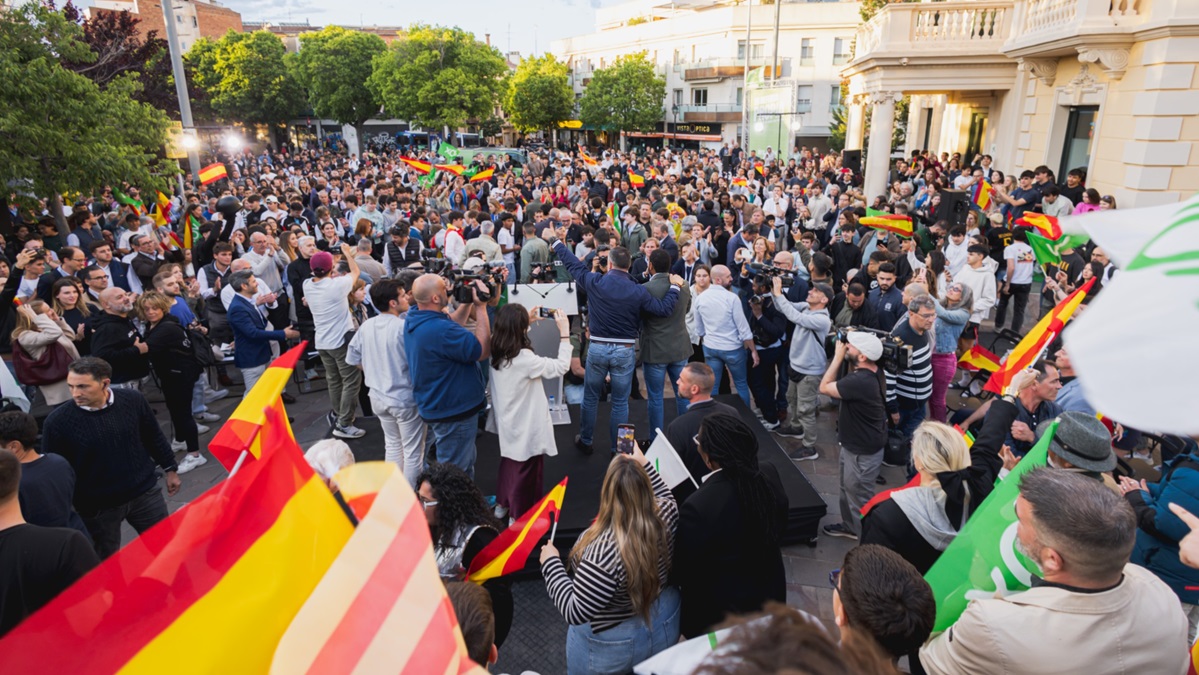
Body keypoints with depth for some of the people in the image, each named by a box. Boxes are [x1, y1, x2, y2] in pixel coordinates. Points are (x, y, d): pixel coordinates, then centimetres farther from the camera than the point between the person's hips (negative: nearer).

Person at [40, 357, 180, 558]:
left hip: (145, 493, 2)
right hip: (96, 506, -2)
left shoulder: (133, 400, -10)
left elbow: (154, 437, 5)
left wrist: (170, 469, 11)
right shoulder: (57, 422, -16)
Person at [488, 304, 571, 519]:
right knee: (525, 471, 12)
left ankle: (503, 504, 46)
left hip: (508, 421, 8)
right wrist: (564, 332, -20)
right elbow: (561, 367, -23)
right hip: (526, 426, -8)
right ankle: (519, 516, 28)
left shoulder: (495, 353, -8)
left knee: (510, 462, 28)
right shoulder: (524, 358, -30)